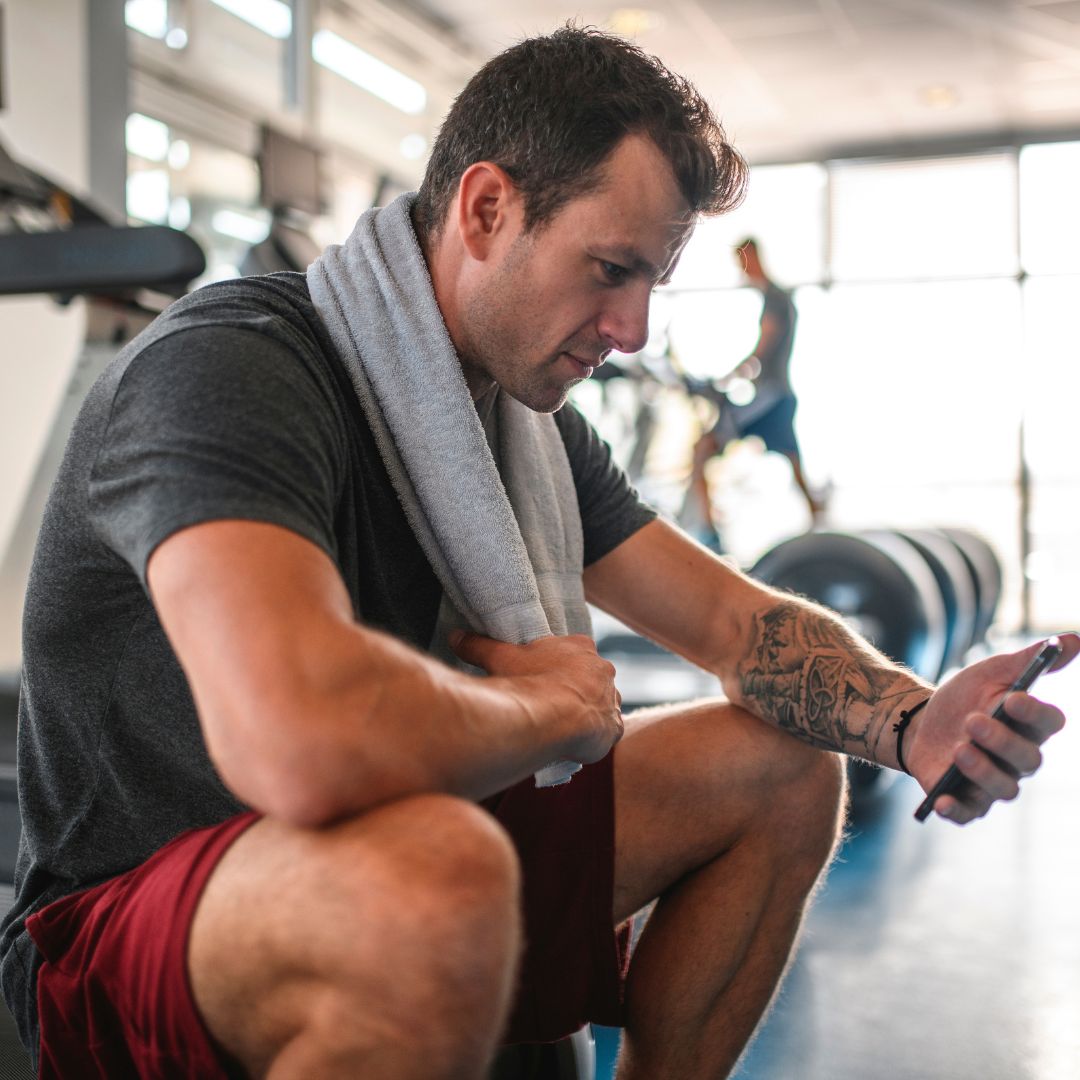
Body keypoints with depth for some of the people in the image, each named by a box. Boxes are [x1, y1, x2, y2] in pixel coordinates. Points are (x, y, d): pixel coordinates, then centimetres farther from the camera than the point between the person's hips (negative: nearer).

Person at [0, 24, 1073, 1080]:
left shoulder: (532, 421, 4)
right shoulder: (230, 368, -24)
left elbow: (733, 617, 5)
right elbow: (303, 739, -41)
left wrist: (909, 719, -15)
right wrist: (553, 705, -22)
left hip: (390, 866, 8)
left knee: (784, 768, 4)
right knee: (437, 877, -42)